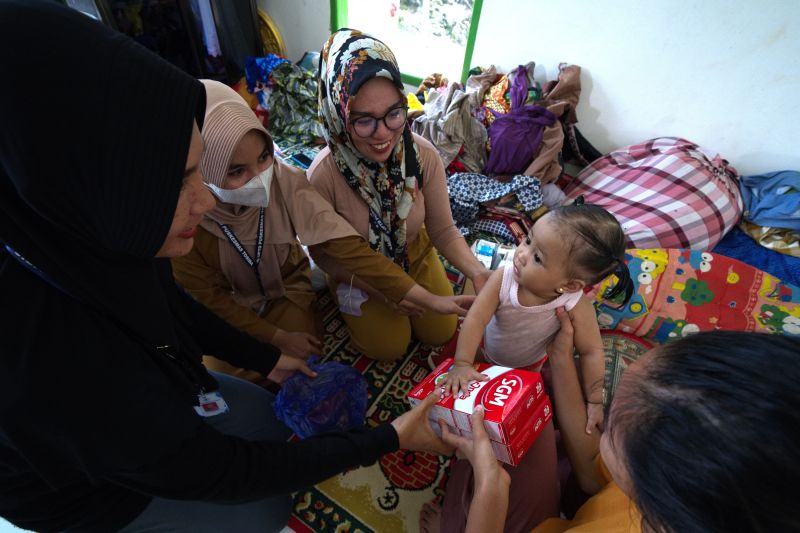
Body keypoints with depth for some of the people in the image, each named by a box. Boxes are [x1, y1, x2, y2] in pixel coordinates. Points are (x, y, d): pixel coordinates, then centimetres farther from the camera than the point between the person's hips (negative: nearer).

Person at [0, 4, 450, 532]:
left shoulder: (86, 241, -25)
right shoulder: (55, 362, -46)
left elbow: (174, 307, -4)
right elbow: (223, 472, -32)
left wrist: (268, 358, 3)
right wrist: (391, 438, -28)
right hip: (86, 486, -4)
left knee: (274, 420, 15)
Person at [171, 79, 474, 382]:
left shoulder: (285, 182, -29)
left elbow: (347, 248, -32)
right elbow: (208, 297, -16)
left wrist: (430, 300, -35)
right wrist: (278, 337, -16)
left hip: (286, 288, 1)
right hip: (226, 307, 0)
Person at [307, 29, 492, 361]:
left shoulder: (424, 156, -26)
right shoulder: (324, 175, -33)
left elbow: (443, 229, -14)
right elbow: (323, 253, -18)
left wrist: (477, 273, -32)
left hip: (415, 256, 3)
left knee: (441, 331, 10)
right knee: (390, 347, 4)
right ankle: (353, 306, 31)